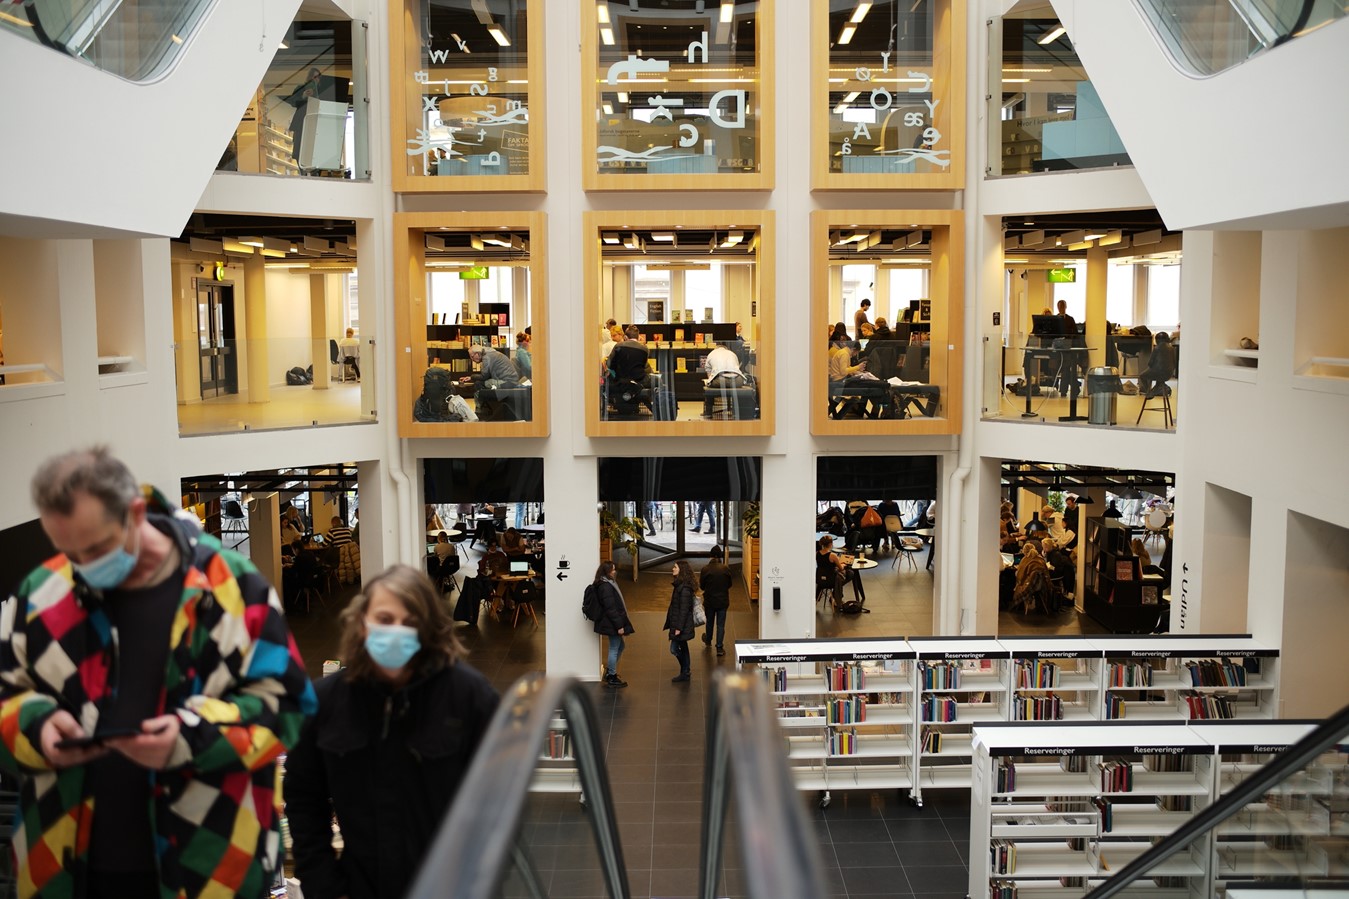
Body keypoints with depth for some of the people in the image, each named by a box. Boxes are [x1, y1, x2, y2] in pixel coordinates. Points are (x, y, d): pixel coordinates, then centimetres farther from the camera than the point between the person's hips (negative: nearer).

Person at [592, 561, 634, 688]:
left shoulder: (608, 583, 12)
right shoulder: (605, 586, -20)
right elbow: (610, 608, -22)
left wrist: (622, 623, 20)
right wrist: (619, 625, -20)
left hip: (613, 623, 10)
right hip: (612, 623, -10)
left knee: (619, 646, 19)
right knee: (614, 649, 0)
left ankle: (609, 672, 29)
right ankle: (612, 678, 10)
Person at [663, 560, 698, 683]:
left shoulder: (684, 588, -20)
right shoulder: (679, 585, 10)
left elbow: (684, 609, -22)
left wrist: (679, 628, -22)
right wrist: (668, 623, 19)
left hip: (682, 625, -10)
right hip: (678, 624, 10)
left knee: (674, 649, -6)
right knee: (682, 648, 15)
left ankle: (685, 672, 7)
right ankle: (685, 673, 23)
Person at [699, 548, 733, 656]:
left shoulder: (705, 569, -14)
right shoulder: (725, 569, -11)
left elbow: (701, 586, -5)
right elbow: (729, 585, 2)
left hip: (709, 601, 0)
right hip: (723, 601, 0)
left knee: (710, 622, 21)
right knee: (721, 625, 6)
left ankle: (708, 641, 43)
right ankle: (720, 648, 4)